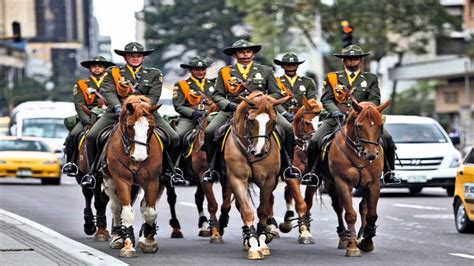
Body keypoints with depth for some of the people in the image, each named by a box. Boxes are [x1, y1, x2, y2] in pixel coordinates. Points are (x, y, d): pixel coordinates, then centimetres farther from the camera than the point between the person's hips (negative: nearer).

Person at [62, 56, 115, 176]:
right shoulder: (81, 85, 14)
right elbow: (79, 104, 2)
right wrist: (85, 118, -15)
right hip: (88, 117, 0)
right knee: (73, 135, -24)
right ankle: (70, 163, -8)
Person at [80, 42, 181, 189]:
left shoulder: (154, 74, 12)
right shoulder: (113, 73, 10)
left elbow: (153, 97, -1)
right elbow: (108, 91, -5)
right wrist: (118, 107, -26)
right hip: (117, 112, 0)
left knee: (174, 139, -14)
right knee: (91, 136, -20)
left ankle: (169, 170, 7)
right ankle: (92, 172, -4)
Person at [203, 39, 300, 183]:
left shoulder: (266, 71, 13)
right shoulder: (224, 72, 12)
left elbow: (276, 94, 10)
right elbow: (217, 95, 9)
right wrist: (229, 104, -12)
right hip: (233, 110, 0)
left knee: (288, 129, -19)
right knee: (210, 132, -23)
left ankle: (288, 165, -6)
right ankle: (212, 168, -8)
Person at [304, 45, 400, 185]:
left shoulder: (371, 78, 15)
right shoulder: (332, 78, 13)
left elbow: (375, 100, 4)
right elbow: (326, 99, 4)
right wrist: (335, 111, -16)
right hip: (337, 118, 0)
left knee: (387, 139, -18)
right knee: (315, 141, -18)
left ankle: (389, 173, -3)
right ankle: (312, 173, -3)